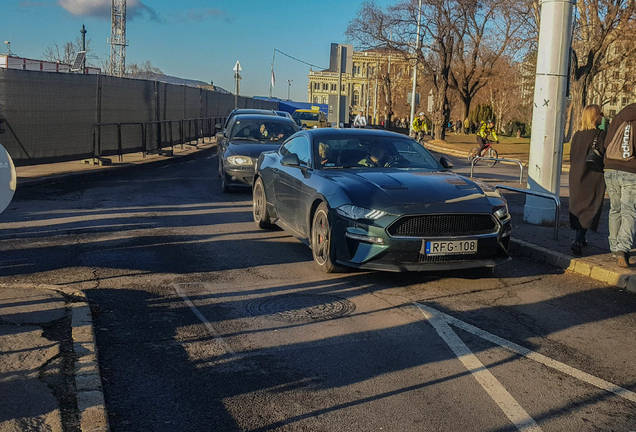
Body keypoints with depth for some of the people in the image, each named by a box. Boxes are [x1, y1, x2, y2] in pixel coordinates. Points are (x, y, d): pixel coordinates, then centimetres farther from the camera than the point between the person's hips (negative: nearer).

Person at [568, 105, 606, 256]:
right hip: (593, 178, -6)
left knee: (577, 206, 15)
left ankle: (580, 239, 24)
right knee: (590, 209, -4)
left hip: (576, 175, 6)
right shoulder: (600, 134, -11)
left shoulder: (577, 135, 6)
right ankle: (578, 241, -16)